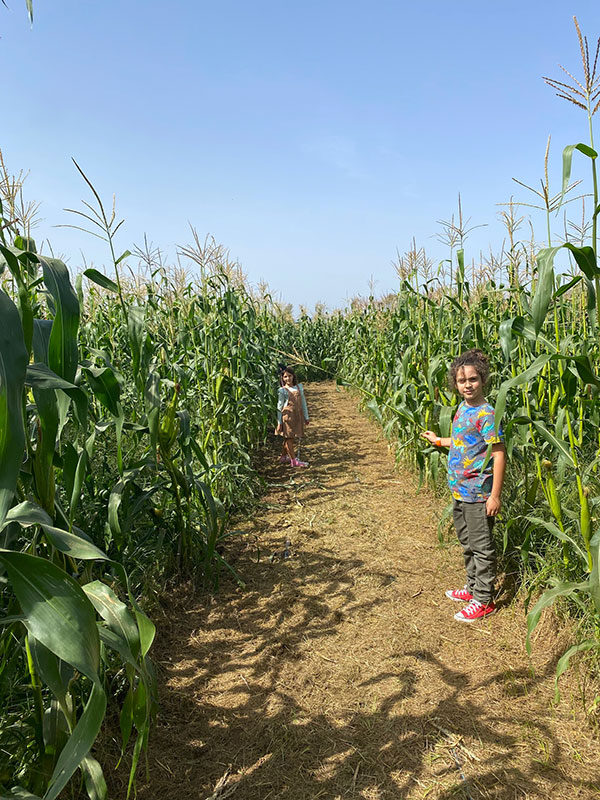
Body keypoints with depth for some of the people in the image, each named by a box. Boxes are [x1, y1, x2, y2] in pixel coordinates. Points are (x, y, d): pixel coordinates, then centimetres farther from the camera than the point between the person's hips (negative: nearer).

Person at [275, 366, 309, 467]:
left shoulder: (299, 387, 8)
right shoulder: (283, 390, -4)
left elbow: (303, 402, 14)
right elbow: (279, 407, -2)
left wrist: (306, 417, 15)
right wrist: (279, 423, -5)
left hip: (298, 416, 5)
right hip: (288, 415, -5)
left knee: (288, 438, 12)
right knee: (289, 437, -2)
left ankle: (283, 457, 24)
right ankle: (293, 461, 1)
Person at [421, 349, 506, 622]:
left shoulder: (486, 413, -18)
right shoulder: (462, 408, 7)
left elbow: (499, 454, -20)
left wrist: (495, 495, -21)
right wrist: (438, 441, 34)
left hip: (478, 495, -9)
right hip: (460, 492, 9)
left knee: (482, 547, 5)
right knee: (467, 543, 22)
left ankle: (483, 600, 20)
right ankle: (473, 587, 39)